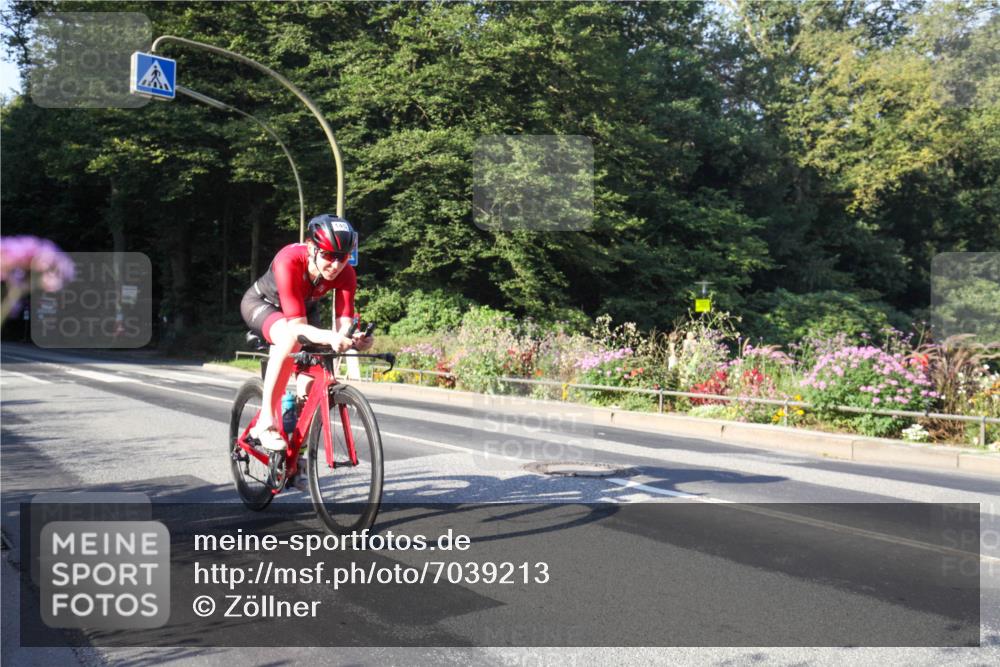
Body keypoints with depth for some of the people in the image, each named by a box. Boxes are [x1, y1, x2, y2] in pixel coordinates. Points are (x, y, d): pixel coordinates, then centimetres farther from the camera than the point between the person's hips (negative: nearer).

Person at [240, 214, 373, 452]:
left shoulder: (345, 273, -29)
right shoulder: (289, 262, -42)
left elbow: (344, 325, -34)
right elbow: (297, 326, -46)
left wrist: (355, 338, -57)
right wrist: (330, 337, -65)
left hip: (306, 307, 5)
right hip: (262, 303, -5)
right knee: (291, 338, -37)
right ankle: (265, 422, -28)